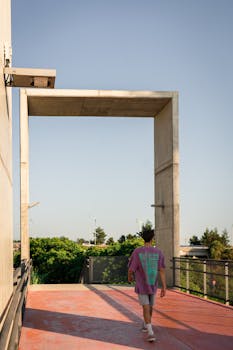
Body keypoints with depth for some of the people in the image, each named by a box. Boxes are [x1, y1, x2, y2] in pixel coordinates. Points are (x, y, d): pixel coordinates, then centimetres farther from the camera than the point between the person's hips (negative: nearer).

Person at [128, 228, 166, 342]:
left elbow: (131, 269, -12)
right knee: (150, 306, 23)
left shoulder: (137, 252, -15)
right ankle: (145, 325, 41)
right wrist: (164, 288, -9)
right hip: (153, 285, 3)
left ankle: (150, 332, -16)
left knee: (146, 308, -1)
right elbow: (162, 271, -12)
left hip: (141, 286, -3)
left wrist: (130, 278, 11)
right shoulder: (158, 252, -9)